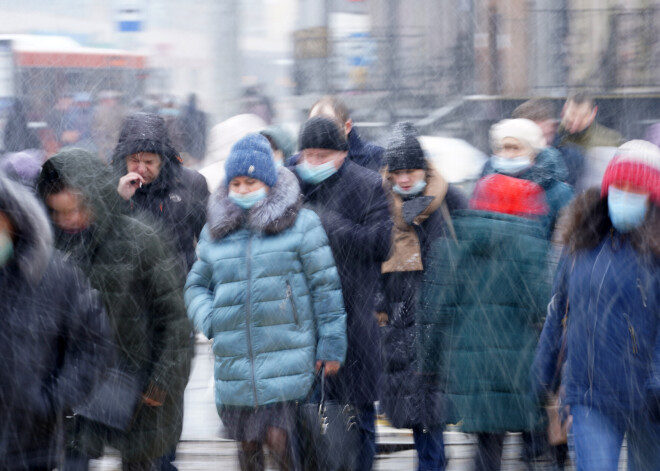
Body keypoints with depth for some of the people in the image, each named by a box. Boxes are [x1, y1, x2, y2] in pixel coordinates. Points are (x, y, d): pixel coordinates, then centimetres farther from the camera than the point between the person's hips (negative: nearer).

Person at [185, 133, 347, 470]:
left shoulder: (300, 225, 0)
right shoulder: (215, 232, 12)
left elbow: (325, 284, 1)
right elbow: (196, 285, 21)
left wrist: (332, 342, -3)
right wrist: (209, 320, 0)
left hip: (287, 357, -4)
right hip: (235, 362, 4)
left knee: (279, 437, -15)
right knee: (248, 443, 10)